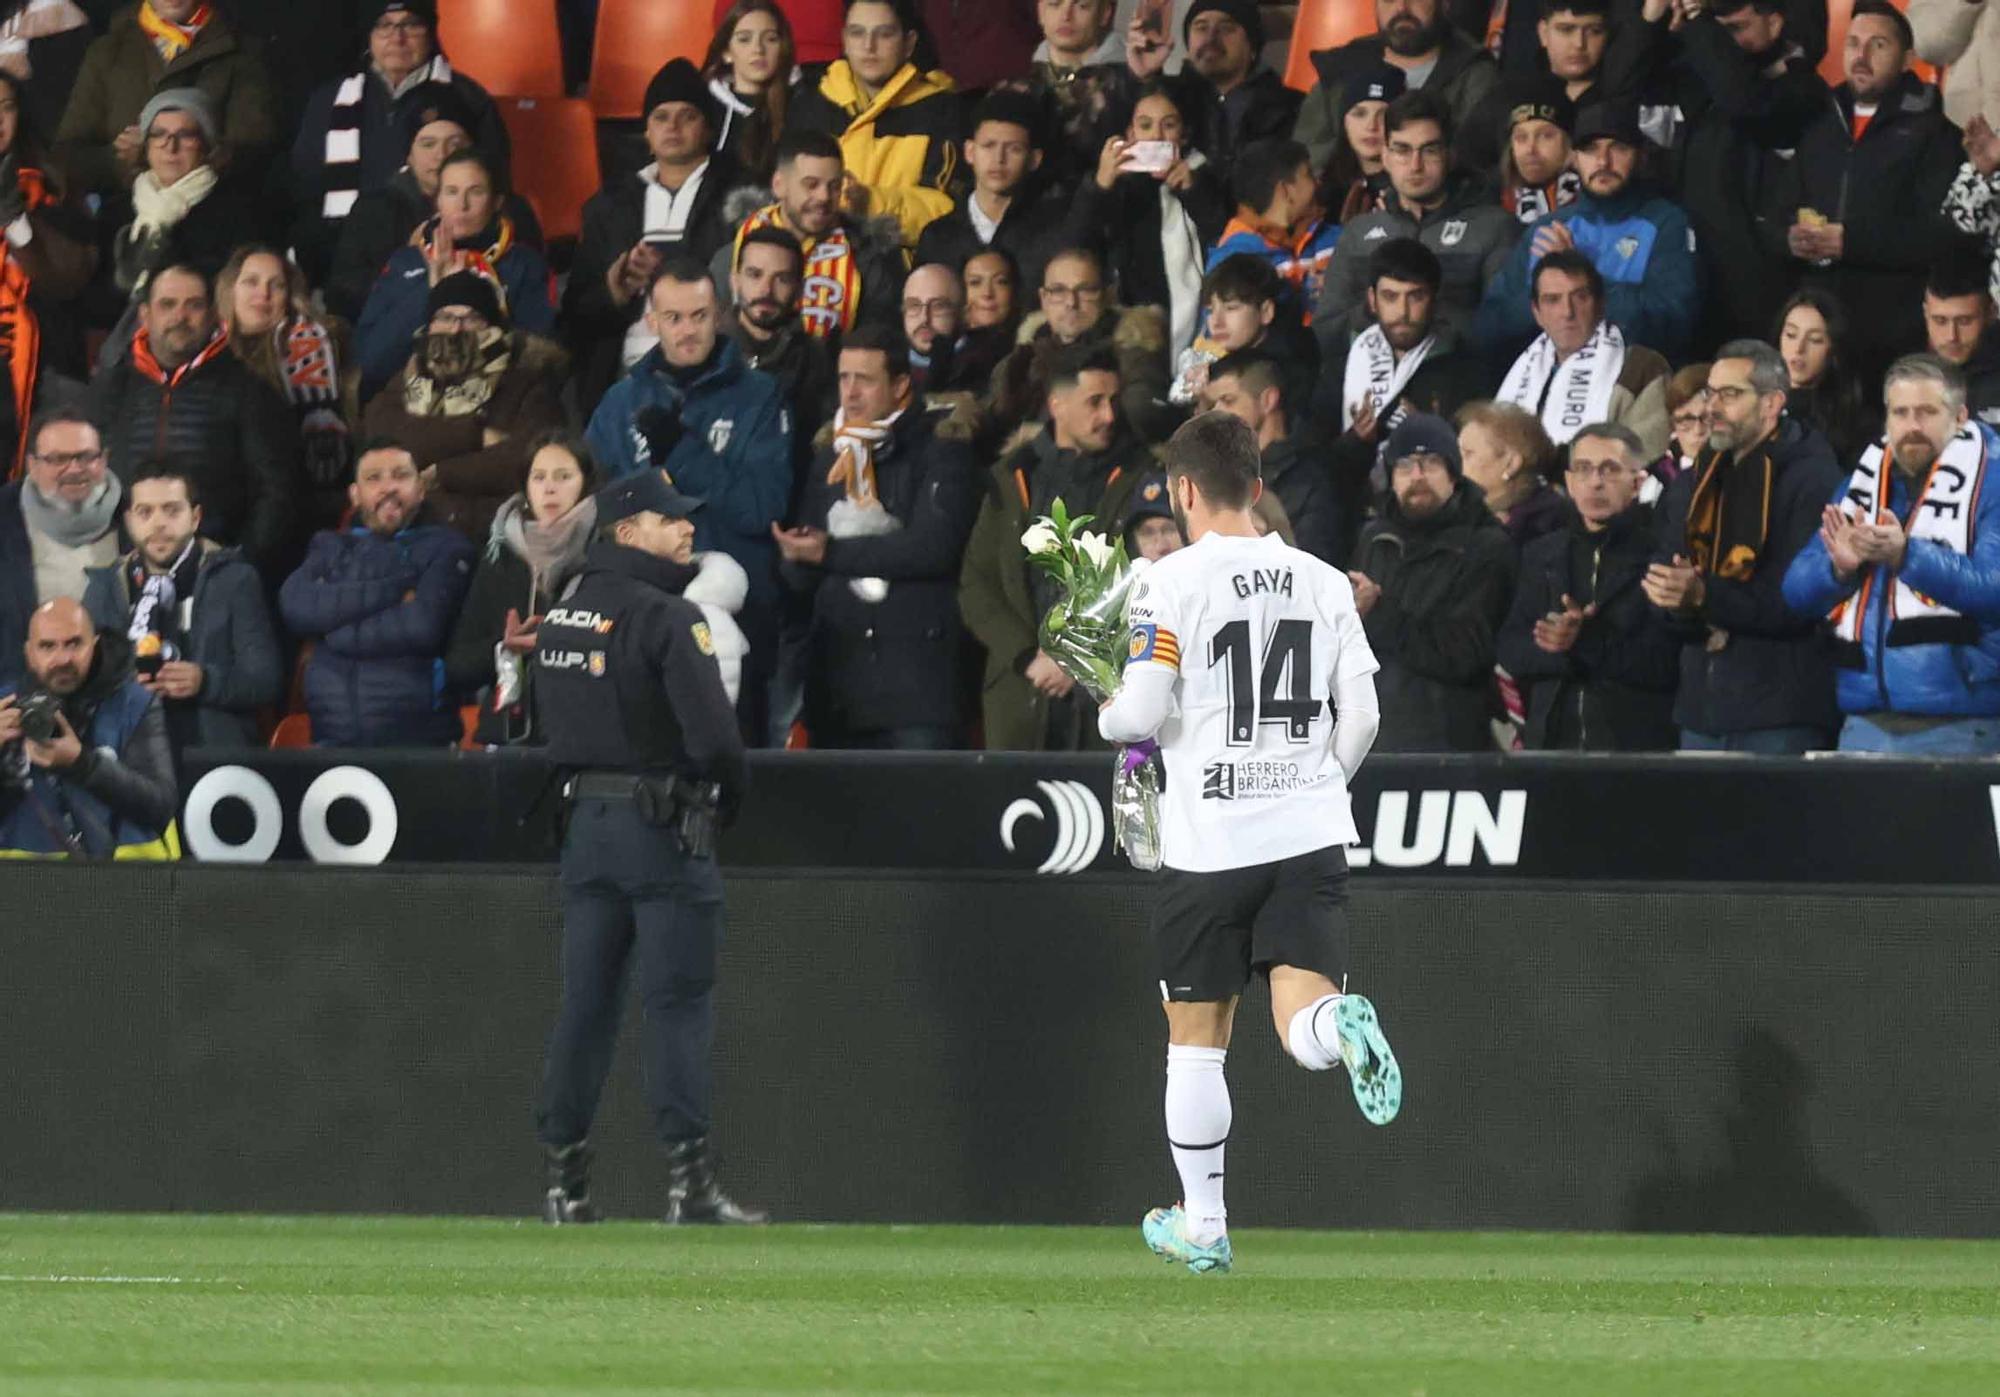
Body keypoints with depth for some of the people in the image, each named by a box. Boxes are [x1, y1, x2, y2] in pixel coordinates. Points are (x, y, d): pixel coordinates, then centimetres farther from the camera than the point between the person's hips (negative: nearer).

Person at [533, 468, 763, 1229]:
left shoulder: (558, 618, 10)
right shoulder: (666, 617, -14)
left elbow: (554, 728, 14)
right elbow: (712, 732, -19)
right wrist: (726, 796, -1)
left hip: (586, 820, 7)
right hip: (663, 824, -7)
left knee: (585, 1000, 10)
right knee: (678, 1002, -5)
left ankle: (564, 1179, 10)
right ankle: (689, 1179, -9)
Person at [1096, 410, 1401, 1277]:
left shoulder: (1174, 582, -6)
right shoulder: (1324, 582, 7)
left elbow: (1139, 715, -13)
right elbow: (1360, 715, 7)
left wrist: (1109, 717, 11)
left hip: (1209, 839, -3)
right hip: (1309, 833, 3)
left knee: (1196, 1037, 10)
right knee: (1302, 1022, -3)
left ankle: (1202, 1226, 16)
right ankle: (1343, 1022, -40)